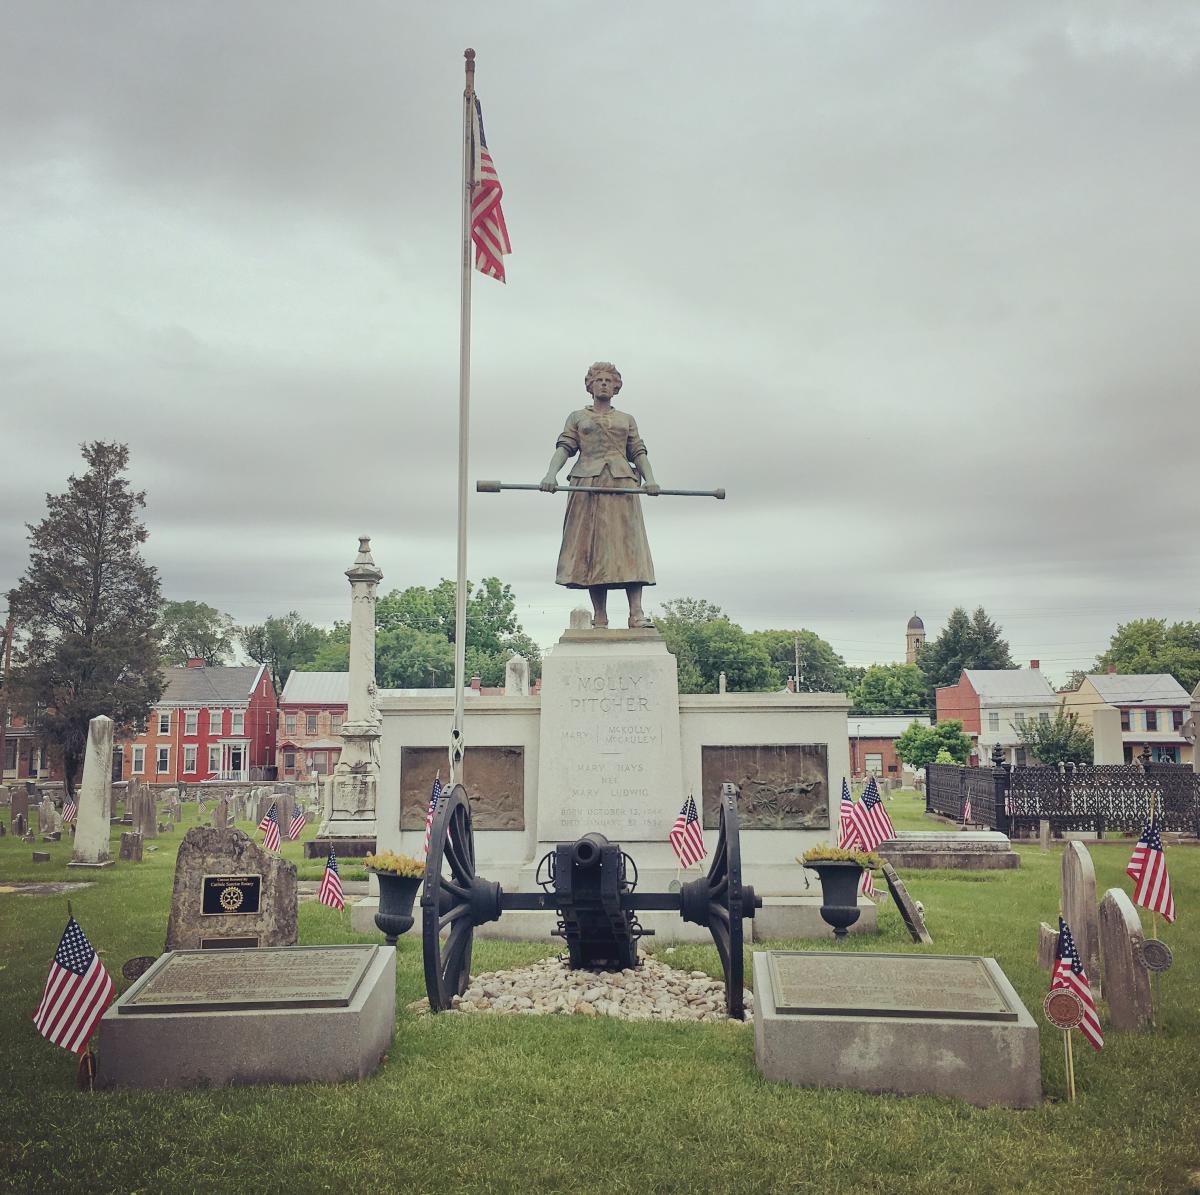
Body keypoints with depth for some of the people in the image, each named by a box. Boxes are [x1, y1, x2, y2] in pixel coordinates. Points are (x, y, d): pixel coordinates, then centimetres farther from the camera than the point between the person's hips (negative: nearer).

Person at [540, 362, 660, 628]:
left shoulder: (627, 419, 24)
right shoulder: (577, 417, 20)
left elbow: (638, 453, 14)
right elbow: (564, 448, 7)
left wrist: (650, 478, -5)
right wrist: (551, 474, -12)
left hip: (622, 483, 1)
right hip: (587, 484, -1)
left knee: (629, 543, -12)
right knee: (592, 545, -9)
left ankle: (636, 613, -20)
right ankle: (599, 618, -10)